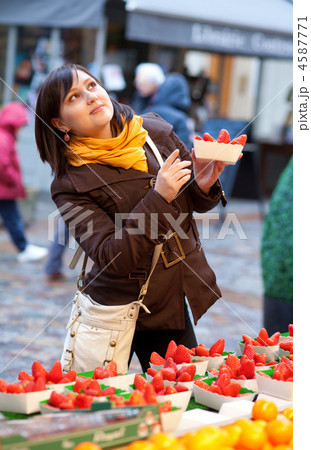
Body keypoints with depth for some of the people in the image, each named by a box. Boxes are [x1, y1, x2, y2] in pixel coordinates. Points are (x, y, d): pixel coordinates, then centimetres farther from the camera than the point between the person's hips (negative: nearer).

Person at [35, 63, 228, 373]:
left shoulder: (156, 130, -1)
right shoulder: (70, 184, -14)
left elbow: (195, 203, 10)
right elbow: (110, 258, -23)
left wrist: (204, 185, -14)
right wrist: (159, 198, -30)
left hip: (174, 303, 4)